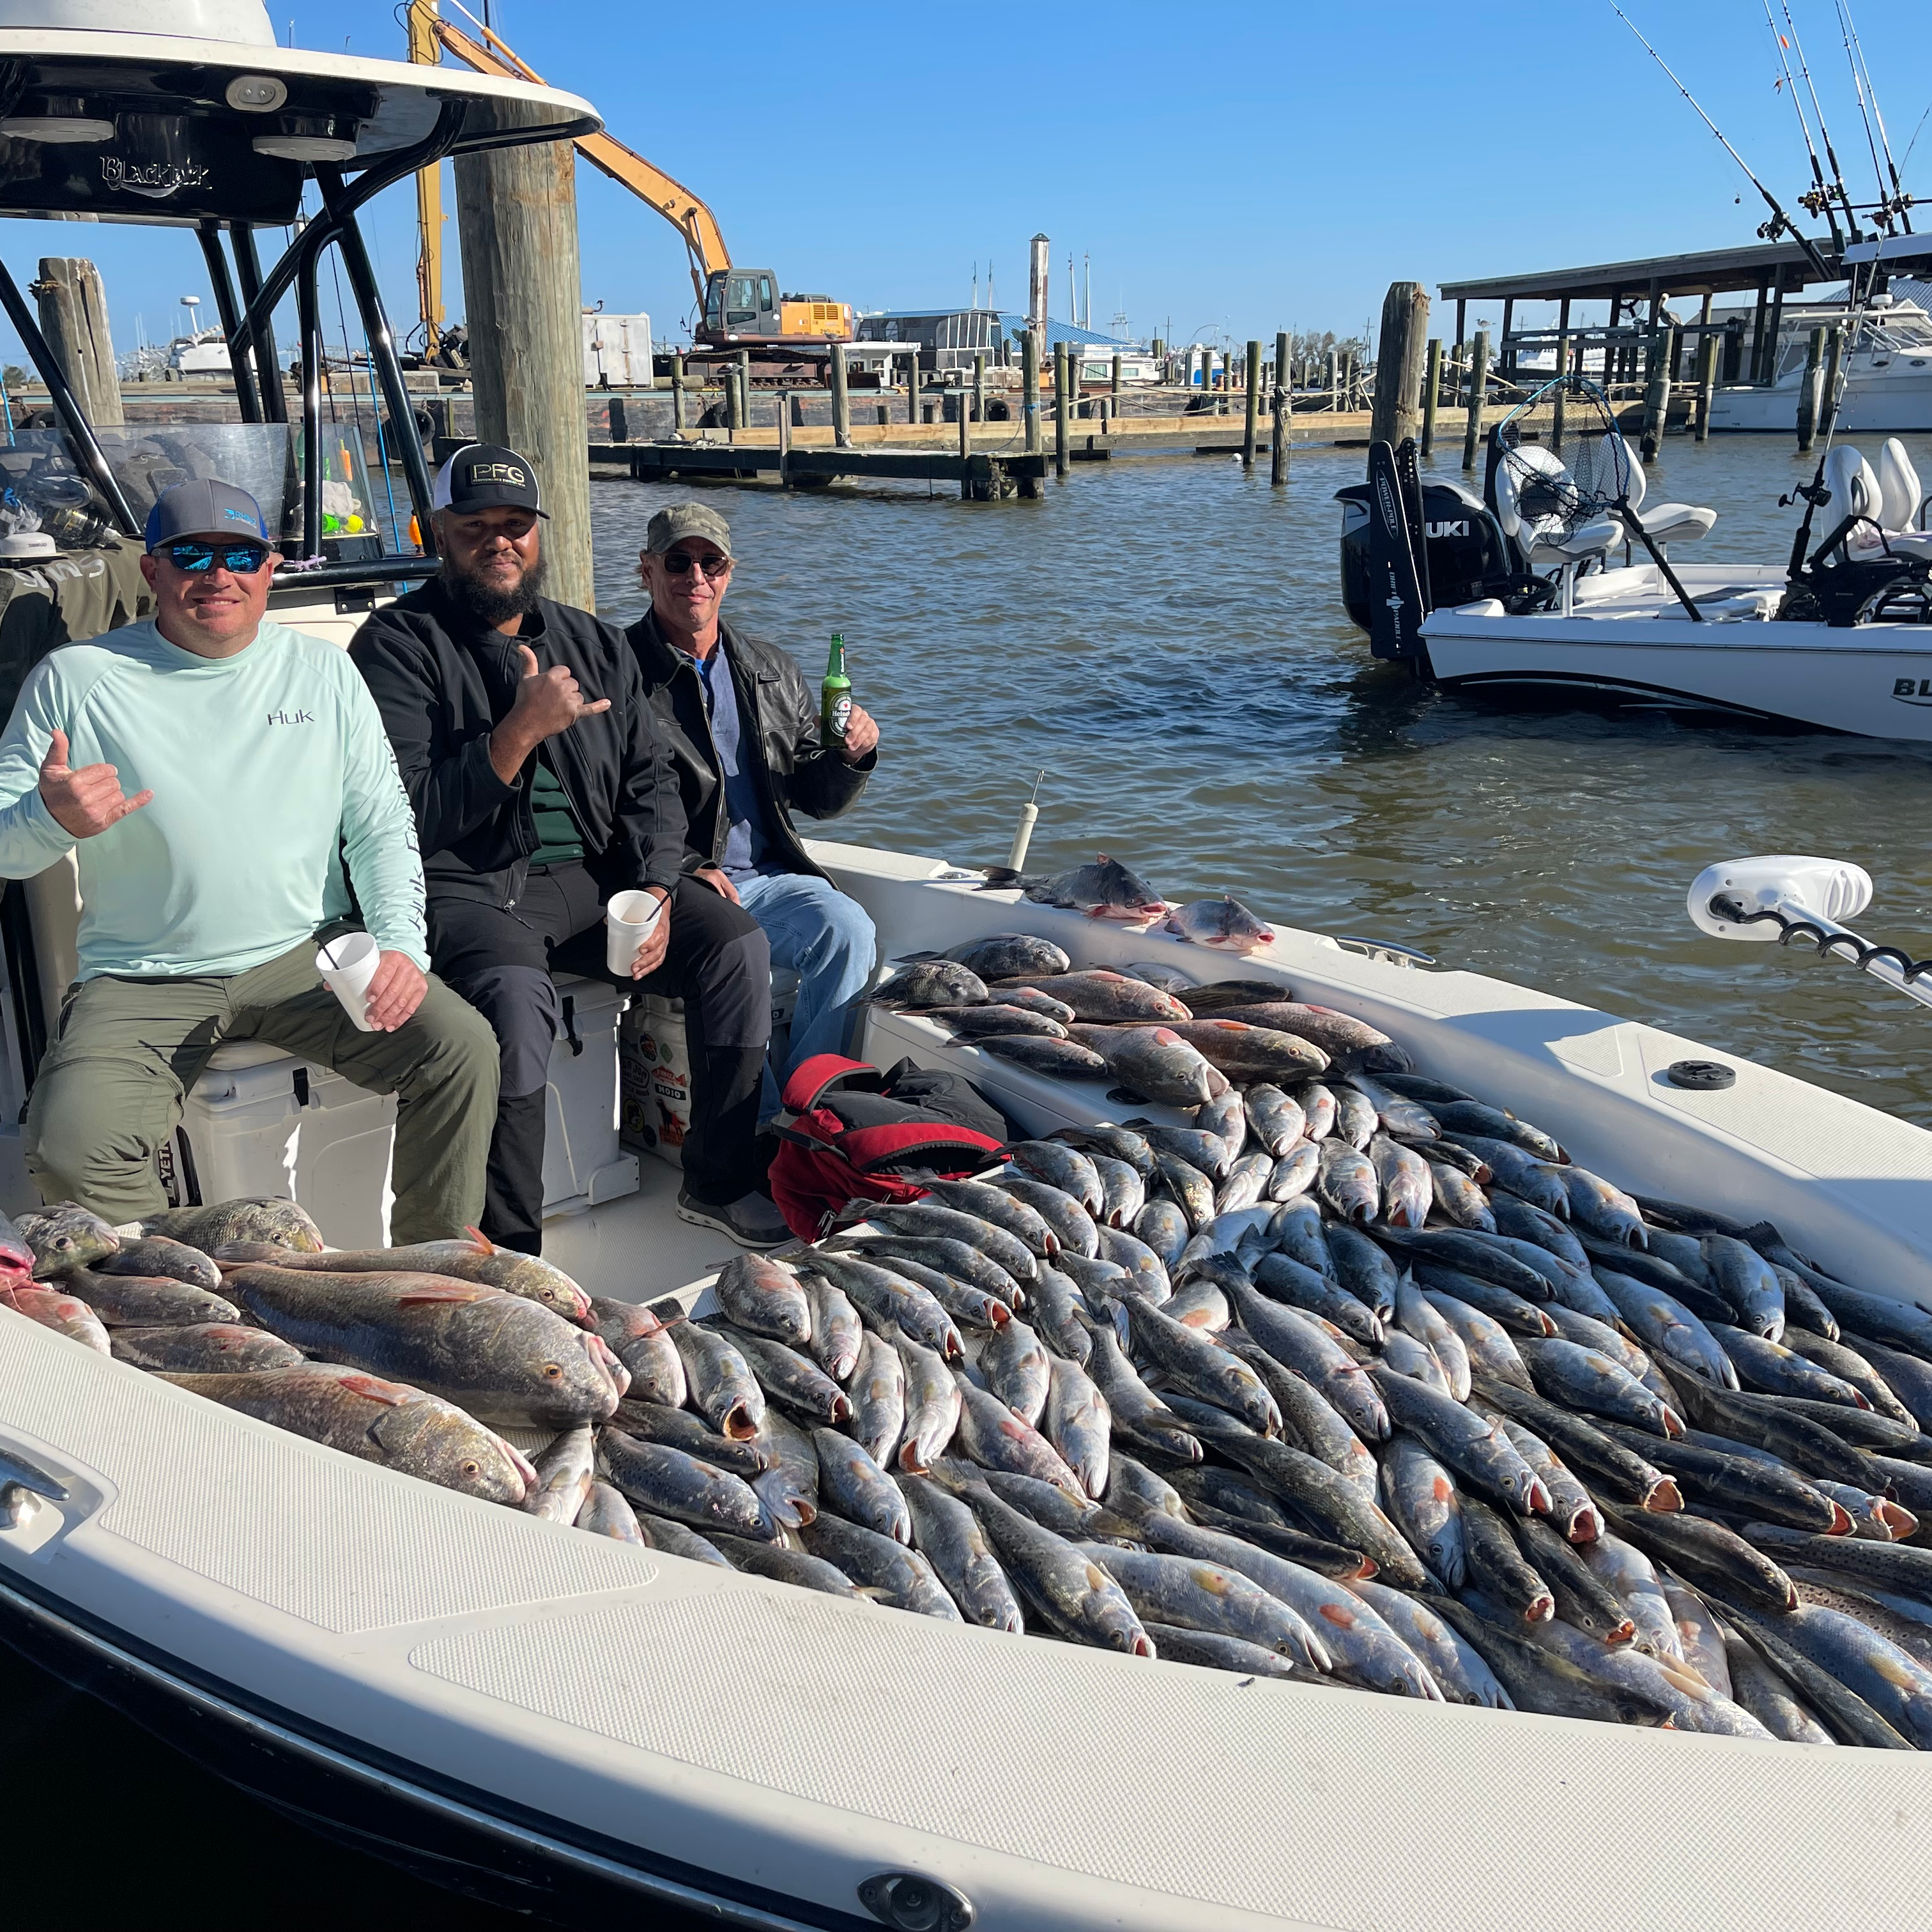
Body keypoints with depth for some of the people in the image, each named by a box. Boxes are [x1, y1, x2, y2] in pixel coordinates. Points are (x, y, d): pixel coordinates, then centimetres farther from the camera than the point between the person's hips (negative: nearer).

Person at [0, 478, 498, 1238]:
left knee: (462, 1048, -20)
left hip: (305, 956, 2)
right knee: (70, 1153, -25)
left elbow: (381, 825, 7)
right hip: (142, 981, -1)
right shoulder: (75, 680, 2)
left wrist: (400, 944, -10)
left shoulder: (323, 671, 9)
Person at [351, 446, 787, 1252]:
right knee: (516, 994, -36)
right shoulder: (399, 643, -2)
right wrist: (520, 732, -19)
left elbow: (650, 782, 13)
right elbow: (406, 818, -11)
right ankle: (510, 1248, -22)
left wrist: (655, 891, -4)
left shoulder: (596, 643, 16)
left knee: (736, 942, -14)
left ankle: (721, 1183, 1)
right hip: (466, 886, -5)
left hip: (592, 877, 5)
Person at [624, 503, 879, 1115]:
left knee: (847, 928, -26)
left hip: (770, 878, 4)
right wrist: (681, 869, -18)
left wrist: (851, 757, -5)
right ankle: (766, 1128, -21)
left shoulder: (771, 672, 16)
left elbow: (817, 799, 18)